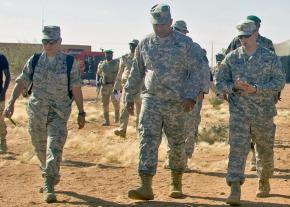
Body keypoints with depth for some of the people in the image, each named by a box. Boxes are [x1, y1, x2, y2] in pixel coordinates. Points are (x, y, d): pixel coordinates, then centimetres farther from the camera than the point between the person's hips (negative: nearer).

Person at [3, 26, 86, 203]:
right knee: (40, 149, 14)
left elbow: (76, 88, -3)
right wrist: (11, 102, -10)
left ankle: (49, 187, -15)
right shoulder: (34, 61, 5)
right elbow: (21, 82, 2)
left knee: (54, 148, -15)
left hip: (59, 114, -3)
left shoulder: (70, 62, -2)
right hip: (36, 113, 4)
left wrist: (81, 112, -5)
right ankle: (51, 177, 38)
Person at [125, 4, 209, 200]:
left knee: (177, 144, 7)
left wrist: (191, 96, -15)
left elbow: (196, 71, -4)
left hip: (177, 103, -2)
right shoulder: (145, 44, 7)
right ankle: (146, 187, -14)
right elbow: (136, 72, 15)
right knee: (148, 141, -10)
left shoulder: (185, 43, -3)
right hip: (151, 100, 2)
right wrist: (129, 96, 15)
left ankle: (176, 184, 23)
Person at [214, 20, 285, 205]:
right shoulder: (232, 57, 3)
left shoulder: (270, 57, -1)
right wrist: (235, 86, -15)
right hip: (239, 112, 0)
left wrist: (255, 88, -19)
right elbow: (219, 81, 6)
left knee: (265, 150, 13)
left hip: (263, 113, 0)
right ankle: (235, 190, -16)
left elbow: (280, 81, -7)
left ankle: (264, 181, 37)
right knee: (237, 149, -11)